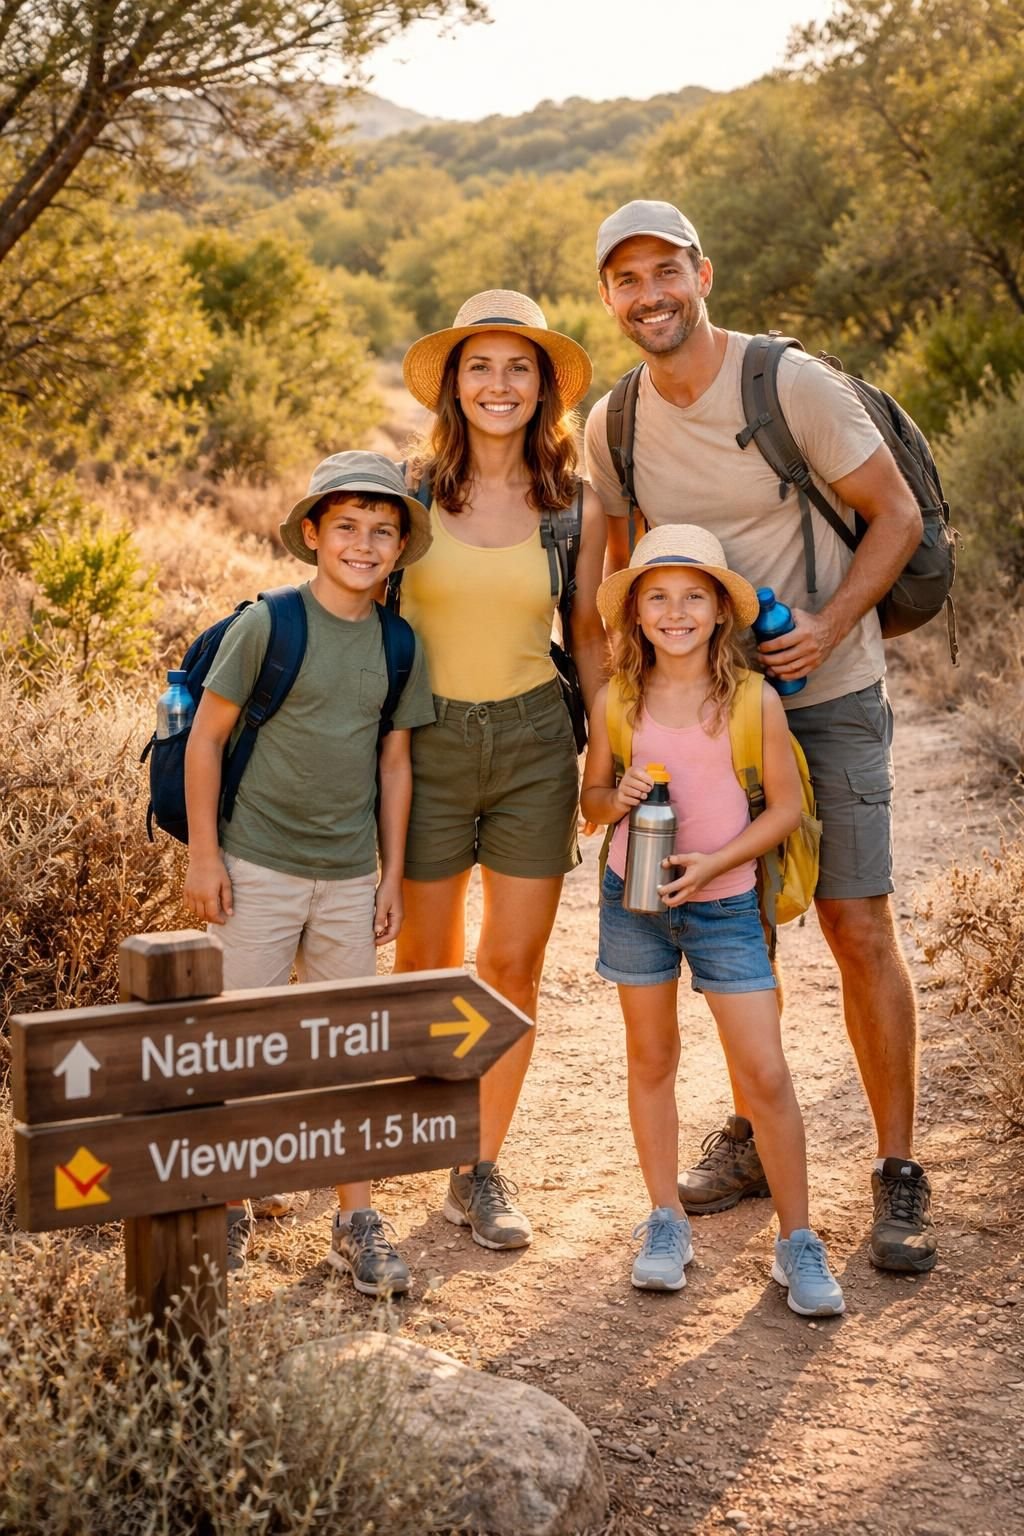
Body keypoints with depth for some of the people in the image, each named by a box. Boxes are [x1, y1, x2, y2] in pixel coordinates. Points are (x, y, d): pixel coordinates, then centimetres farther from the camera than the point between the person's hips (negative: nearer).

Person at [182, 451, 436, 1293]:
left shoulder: (399, 645, 3)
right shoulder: (267, 625, -9)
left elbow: (394, 761, 10)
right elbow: (207, 735, -5)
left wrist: (393, 873, 10)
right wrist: (203, 853, -6)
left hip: (350, 876, 4)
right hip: (258, 869, -3)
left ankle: (356, 1217, 21)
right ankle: (228, 1207, 22)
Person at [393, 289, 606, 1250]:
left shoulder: (577, 507, -1)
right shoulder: (412, 488, -4)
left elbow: (589, 637, 7)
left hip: (534, 740, 1)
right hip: (428, 738, -1)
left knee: (513, 965, 4)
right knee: (430, 961, 9)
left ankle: (480, 1171, 18)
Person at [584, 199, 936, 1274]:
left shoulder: (793, 384, -13)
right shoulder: (613, 426, 1)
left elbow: (896, 516, -8)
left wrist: (828, 626, -21)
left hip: (828, 694, -4)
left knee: (857, 925, -7)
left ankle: (898, 1171, 6)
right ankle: (751, 1136, 27)